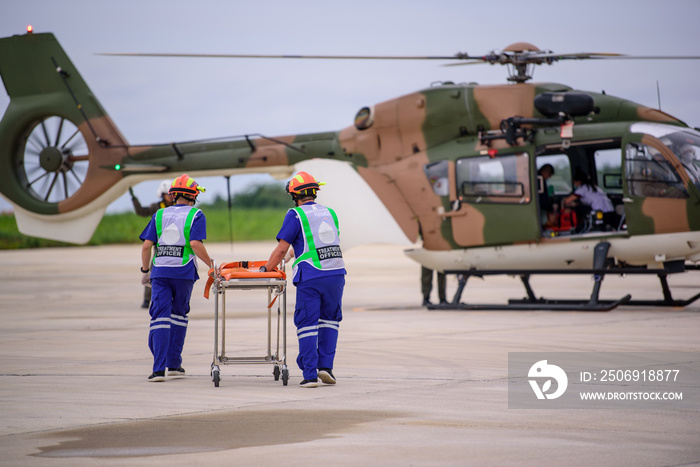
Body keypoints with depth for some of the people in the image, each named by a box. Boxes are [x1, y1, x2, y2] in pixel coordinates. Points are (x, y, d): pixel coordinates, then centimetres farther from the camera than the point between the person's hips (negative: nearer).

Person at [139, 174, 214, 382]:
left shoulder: (160, 215, 11)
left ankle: (159, 368, -12)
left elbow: (146, 245, 5)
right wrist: (211, 264, -5)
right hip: (184, 272, -2)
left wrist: (145, 270, 15)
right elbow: (196, 244, -13)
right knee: (179, 316, 16)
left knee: (160, 318, -2)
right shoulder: (195, 215, 1)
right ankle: (174, 364, 20)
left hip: (160, 272, 2)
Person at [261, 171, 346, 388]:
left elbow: (282, 249, -5)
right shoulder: (330, 213, 14)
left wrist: (266, 269, 7)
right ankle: (325, 366, 11)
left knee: (307, 324, 1)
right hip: (336, 273, 5)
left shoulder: (295, 215, -2)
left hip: (310, 277, -5)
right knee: (330, 320, 19)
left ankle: (310, 375, -2)